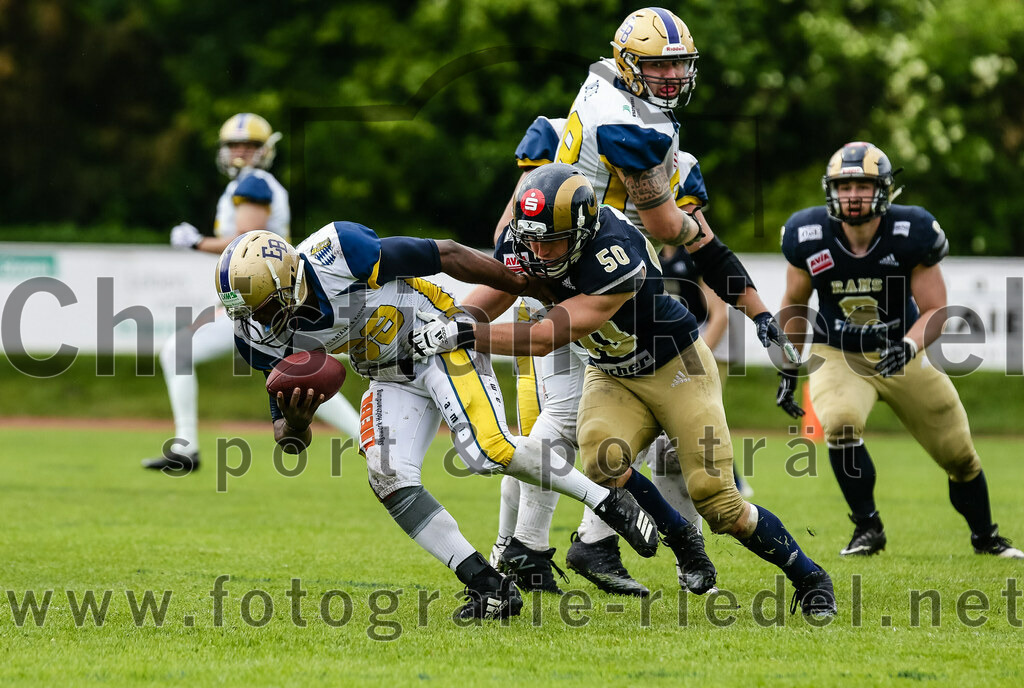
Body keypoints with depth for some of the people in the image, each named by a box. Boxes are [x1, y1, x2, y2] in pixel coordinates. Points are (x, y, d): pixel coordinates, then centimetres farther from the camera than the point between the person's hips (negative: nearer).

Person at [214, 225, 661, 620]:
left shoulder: (335, 254, -31)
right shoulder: (261, 335, -11)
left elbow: (447, 257, -18)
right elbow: (293, 443, -4)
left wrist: (534, 288, -8)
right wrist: (293, 424, -31)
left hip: (439, 338, -6)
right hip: (392, 380, 6)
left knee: (488, 452, -24)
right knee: (388, 478, -15)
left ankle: (607, 501, -5)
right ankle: (490, 588, -8)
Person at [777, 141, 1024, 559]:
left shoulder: (911, 234, -19)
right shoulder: (808, 236, -14)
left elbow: (935, 311, -14)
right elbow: (795, 304, 3)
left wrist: (908, 346, -34)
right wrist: (788, 371, 6)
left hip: (902, 356, 1)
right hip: (837, 356, 0)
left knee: (959, 453, 6)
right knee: (841, 424, -31)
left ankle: (986, 538, 33)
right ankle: (867, 529, -11)